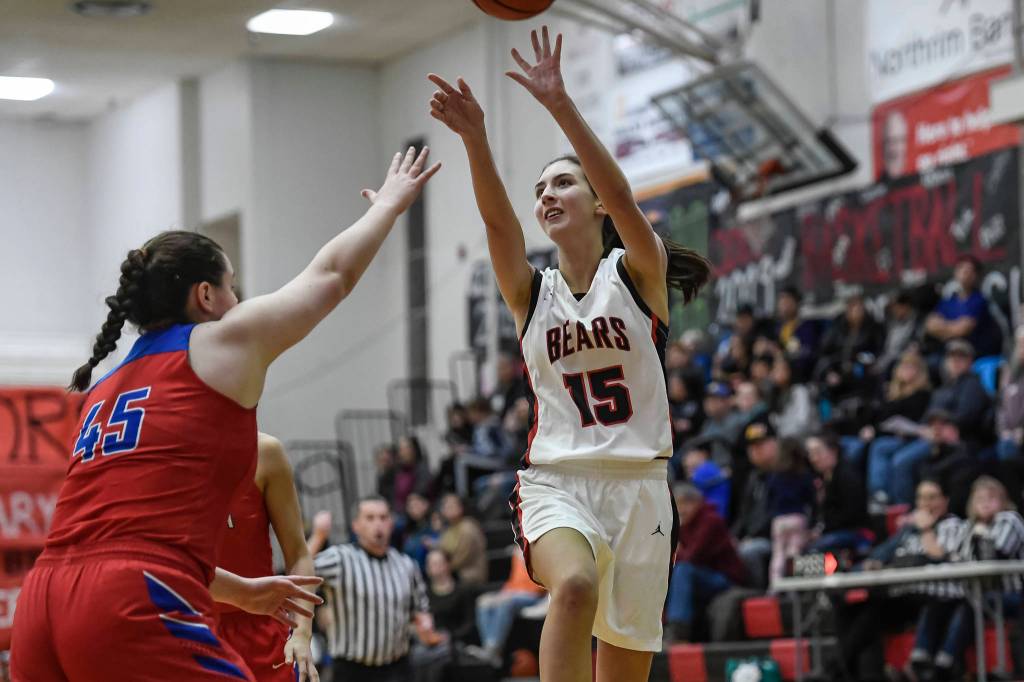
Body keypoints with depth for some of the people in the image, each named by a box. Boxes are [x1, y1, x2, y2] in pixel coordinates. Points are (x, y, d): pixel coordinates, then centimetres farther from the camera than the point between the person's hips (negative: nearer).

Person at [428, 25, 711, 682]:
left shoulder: (637, 273, 2)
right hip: (556, 480, 0)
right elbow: (497, 220, -11)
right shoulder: (531, 292, 7)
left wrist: (561, 105, -29)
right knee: (575, 585, -35)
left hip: (639, 484, 0)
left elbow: (622, 197, -17)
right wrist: (474, 136, -30)